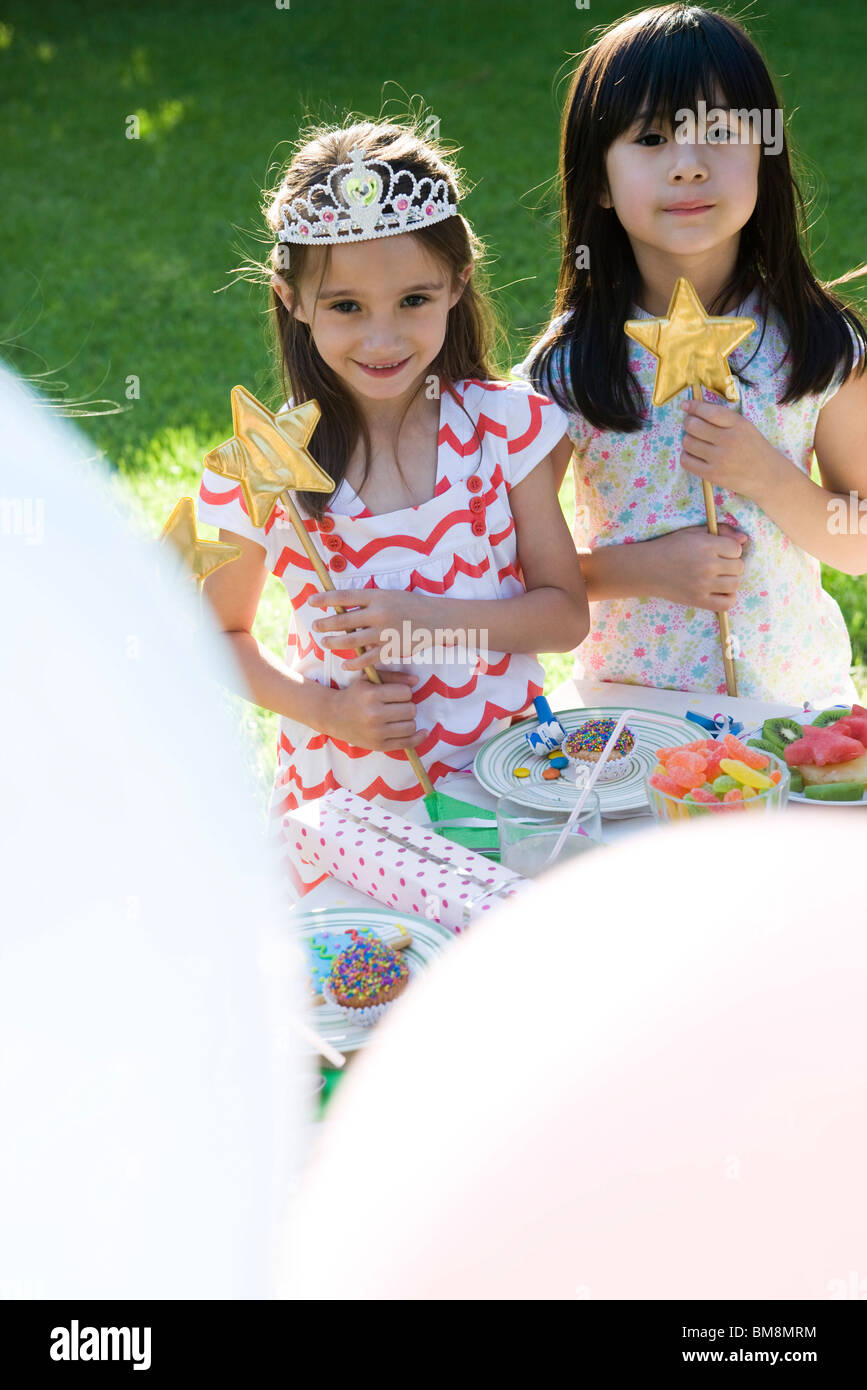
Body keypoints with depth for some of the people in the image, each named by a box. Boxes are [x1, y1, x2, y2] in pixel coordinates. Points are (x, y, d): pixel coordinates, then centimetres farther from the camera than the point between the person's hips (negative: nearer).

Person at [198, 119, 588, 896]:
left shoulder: (507, 425, -6)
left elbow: (566, 614, -2)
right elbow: (222, 634, 6)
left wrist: (426, 618, -18)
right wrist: (323, 708, -12)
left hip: (504, 774, 1)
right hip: (343, 796, 0)